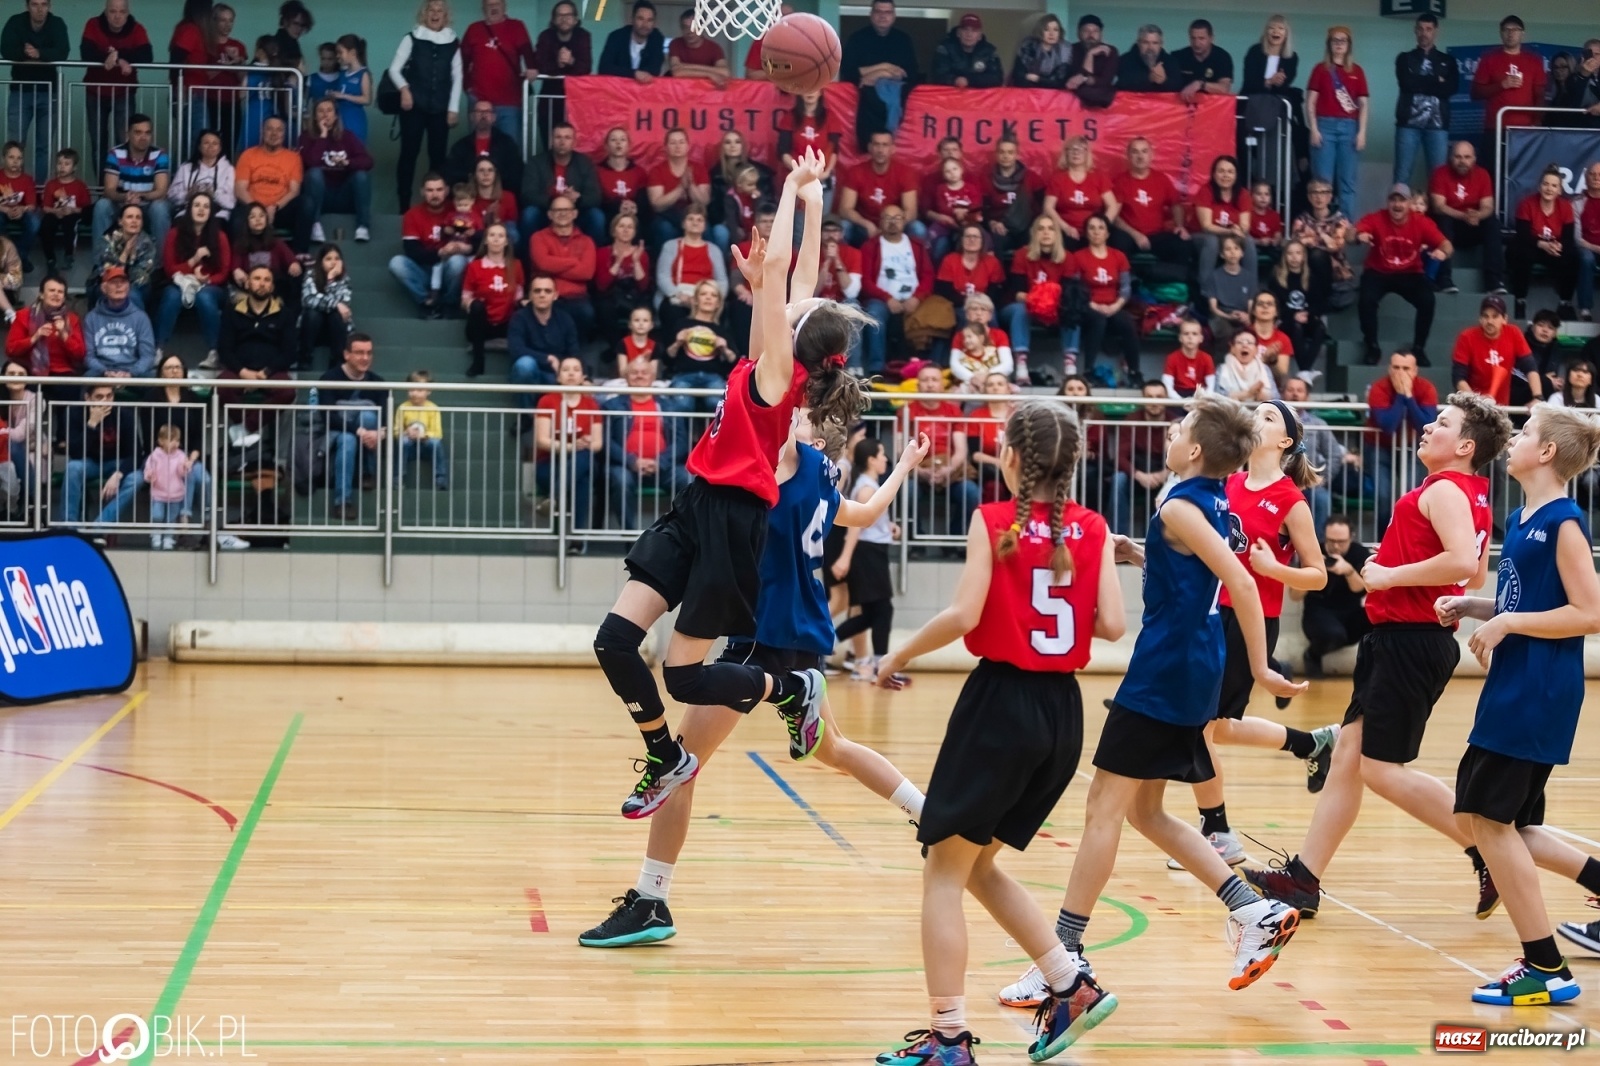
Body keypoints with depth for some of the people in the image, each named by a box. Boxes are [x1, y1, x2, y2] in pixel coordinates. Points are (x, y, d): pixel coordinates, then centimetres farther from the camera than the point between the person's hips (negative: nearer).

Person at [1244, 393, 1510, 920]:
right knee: (1349, 753, 10)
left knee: (1382, 768, -7)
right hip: (1395, 638, 10)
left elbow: (1464, 561, -30)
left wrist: (1390, 575, -21)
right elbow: (1478, 575, 26)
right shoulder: (1471, 495, 15)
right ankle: (1303, 879, 12)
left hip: (1410, 640, -10)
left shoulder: (1444, 489, -14)